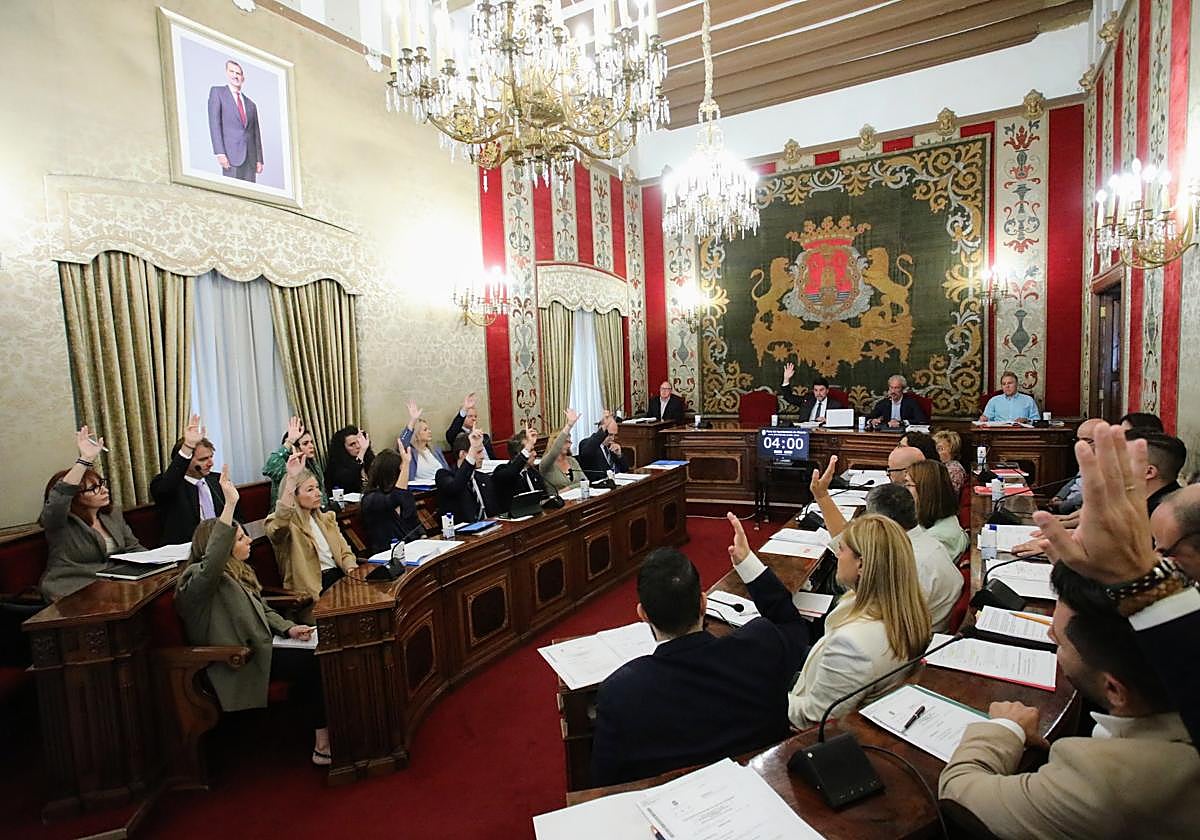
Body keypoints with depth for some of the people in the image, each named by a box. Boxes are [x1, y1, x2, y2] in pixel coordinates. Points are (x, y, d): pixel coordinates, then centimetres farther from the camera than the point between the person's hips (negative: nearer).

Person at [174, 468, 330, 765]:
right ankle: (322, 744, -11)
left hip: (258, 647, 8)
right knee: (309, 663, -22)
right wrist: (229, 505, -46)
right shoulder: (198, 577, -14)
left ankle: (323, 736, -10)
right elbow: (212, 561, -40)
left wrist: (288, 628, 0)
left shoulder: (237, 572, 15)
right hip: (237, 663, -8)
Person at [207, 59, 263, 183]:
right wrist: (220, 153, -13)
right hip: (232, 153, -4)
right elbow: (214, 123, -1)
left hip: (250, 157, 4)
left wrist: (259, 160, 8)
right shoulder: (217, 91, 10)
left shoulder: (251, 104, 23)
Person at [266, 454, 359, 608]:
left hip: (340, 576, 7)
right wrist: (291, 479, -31)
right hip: (315, 586, -6)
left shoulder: (326, 518, 20)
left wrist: (351, 567, -7)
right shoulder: (286, 523, -1)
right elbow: (277, 528, -27)